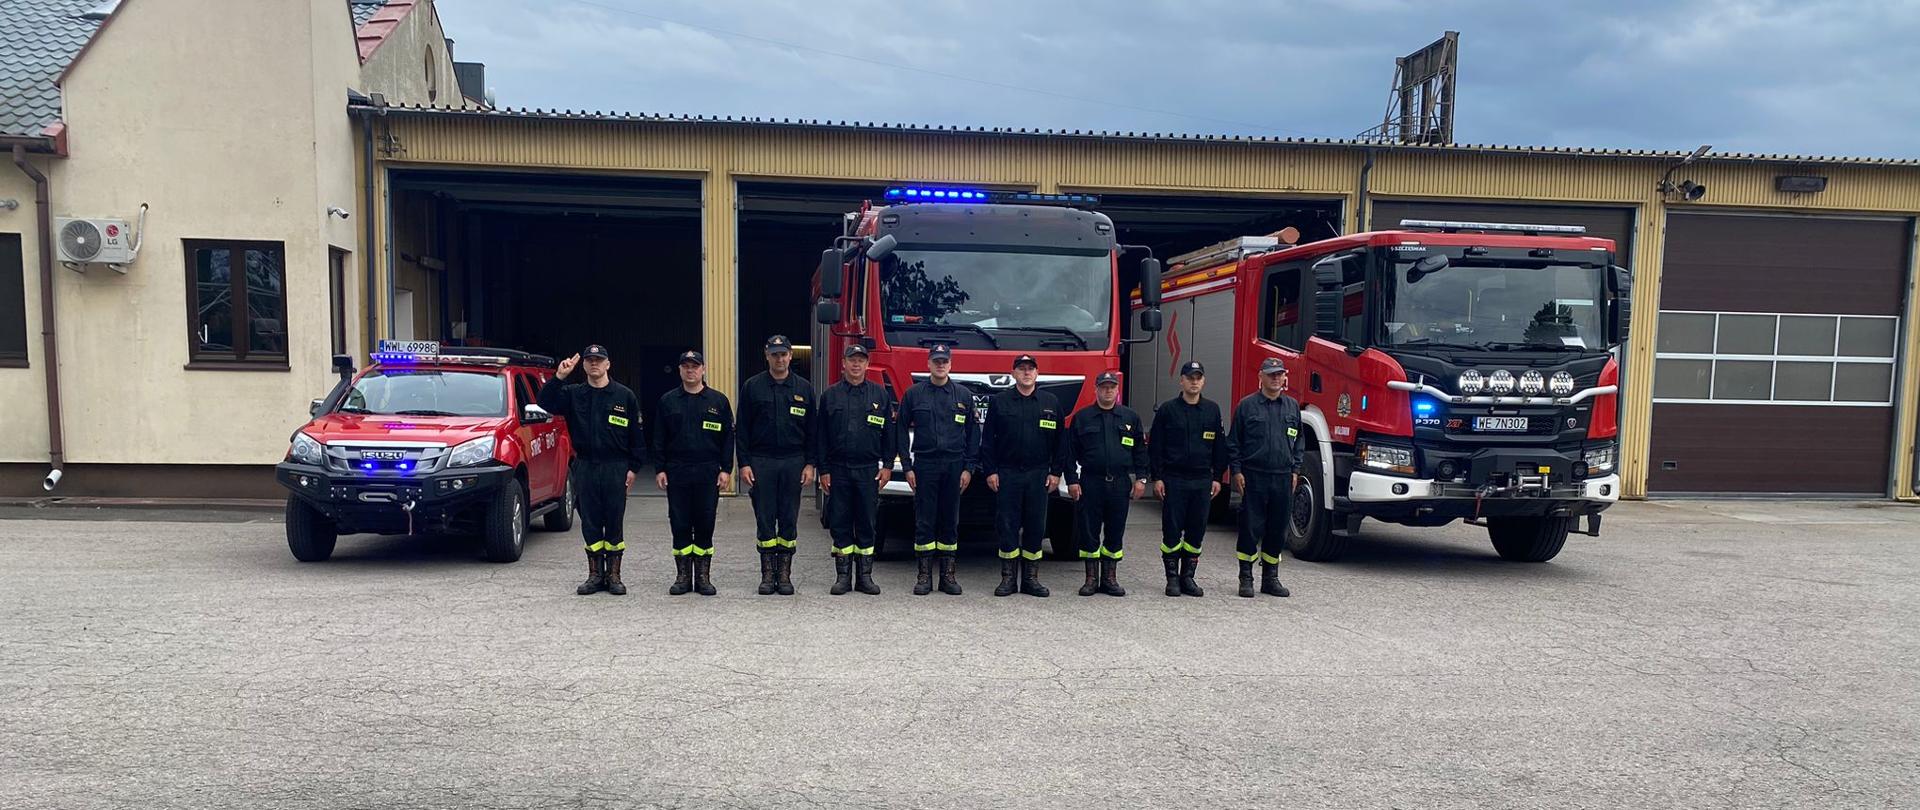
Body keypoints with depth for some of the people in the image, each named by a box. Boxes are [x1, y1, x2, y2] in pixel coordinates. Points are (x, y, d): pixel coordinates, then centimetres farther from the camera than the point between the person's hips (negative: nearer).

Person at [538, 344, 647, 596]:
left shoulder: (624, 396, 2)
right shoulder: (573, 394, 7)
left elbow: (637, 434, 2)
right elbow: (544, 402, -7)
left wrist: (634, 467, -3)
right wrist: (559, 377, -18)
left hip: (615, 468, -2)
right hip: (585, 468, 2)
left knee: (614, 522, 3)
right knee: (590, 523, 6)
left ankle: (614, 575, 12)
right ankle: (595, 575, 15)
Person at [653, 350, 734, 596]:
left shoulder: (718, 401, 5)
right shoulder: (668, 401, 8)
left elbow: (728, 437, 5)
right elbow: (659, 439, 8)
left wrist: (726, 469, -1)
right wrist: (660, 469, 1)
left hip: (708, 473, -1)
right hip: (677, 473, 1)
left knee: (705, 525, 3)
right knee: (680, 525, 3)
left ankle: (703, 576, 11)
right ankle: (683, 576, 12)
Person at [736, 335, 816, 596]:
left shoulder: (804, 388, 7)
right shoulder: (752, 386, 4)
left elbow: (811, 430, 8)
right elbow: (743, 428, 3)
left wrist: (810, 464, 1)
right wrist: (744, 463, -4)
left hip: (793, 462, 1)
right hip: (761, 462, -1)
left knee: (789, 520, 4)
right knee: (765, 520, 2)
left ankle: (785, 574, 11)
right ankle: (767, 574, 9)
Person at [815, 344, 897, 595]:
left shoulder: (880, 394, 6)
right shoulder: (830, 395, 6)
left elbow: (889, 431, 7)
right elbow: (821, 436, 6)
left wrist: (887, 465, 1)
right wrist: (823, 470, 1)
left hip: (869, 470, 0)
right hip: (838, 469, 0)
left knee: (867, 524, 4)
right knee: (840, 524, 3)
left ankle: (864, 575, 12)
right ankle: (843, 576, 11)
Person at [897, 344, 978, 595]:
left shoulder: (963, 395, 7)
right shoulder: (914, 394, 4)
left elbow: (973, 434, 8)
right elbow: (903, 431, 5)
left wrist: (968, 468, 1)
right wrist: (907, 467, -2)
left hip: (954, 466, 1)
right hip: (924, 464, -1)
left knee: (950, 520, 6)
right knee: (924, 521, 0)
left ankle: (948, 574, 13)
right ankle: (925, 575, 6)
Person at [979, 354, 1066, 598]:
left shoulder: (1051, 402, 7)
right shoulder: (999, 401, 3)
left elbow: (1059, 440, 8)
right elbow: (987, 439, 2)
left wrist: (1056, 472, 2)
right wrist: (990, 471, -4)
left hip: (1038, 475, 1)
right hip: (1007, 474, -1)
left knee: (1035, 526, 4)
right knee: (1007, 525, 0)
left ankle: (1031, 578, 12)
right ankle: (1008, 577, 8)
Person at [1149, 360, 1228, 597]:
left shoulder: (1212, 410, 9)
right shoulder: (1167, 409, 0)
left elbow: (1220, 446, 13)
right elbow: (1155, 445, 0)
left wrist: (1217, 477, 7)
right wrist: (1157, 477, -5)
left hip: (1202, 481, 3)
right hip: (1174, 480, -3)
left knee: (1196, 531, 6)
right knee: (1172, 530, -1)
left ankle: (1188, 577, 16)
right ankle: (1172, 578, 9)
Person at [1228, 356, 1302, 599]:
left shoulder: (1292, 406, 11)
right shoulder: (1247, 405, 0)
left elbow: (1297, 442, 18)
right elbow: (1233, 442, 2)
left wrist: (1295, 471, 10)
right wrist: (1237, 471, -5)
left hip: (1283, 478, 4)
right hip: (1253, 476, -4)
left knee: (1278, 530, 8)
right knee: (1250, 528, -1)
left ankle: (1270, 578, 19)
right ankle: (1246, 578, 8)